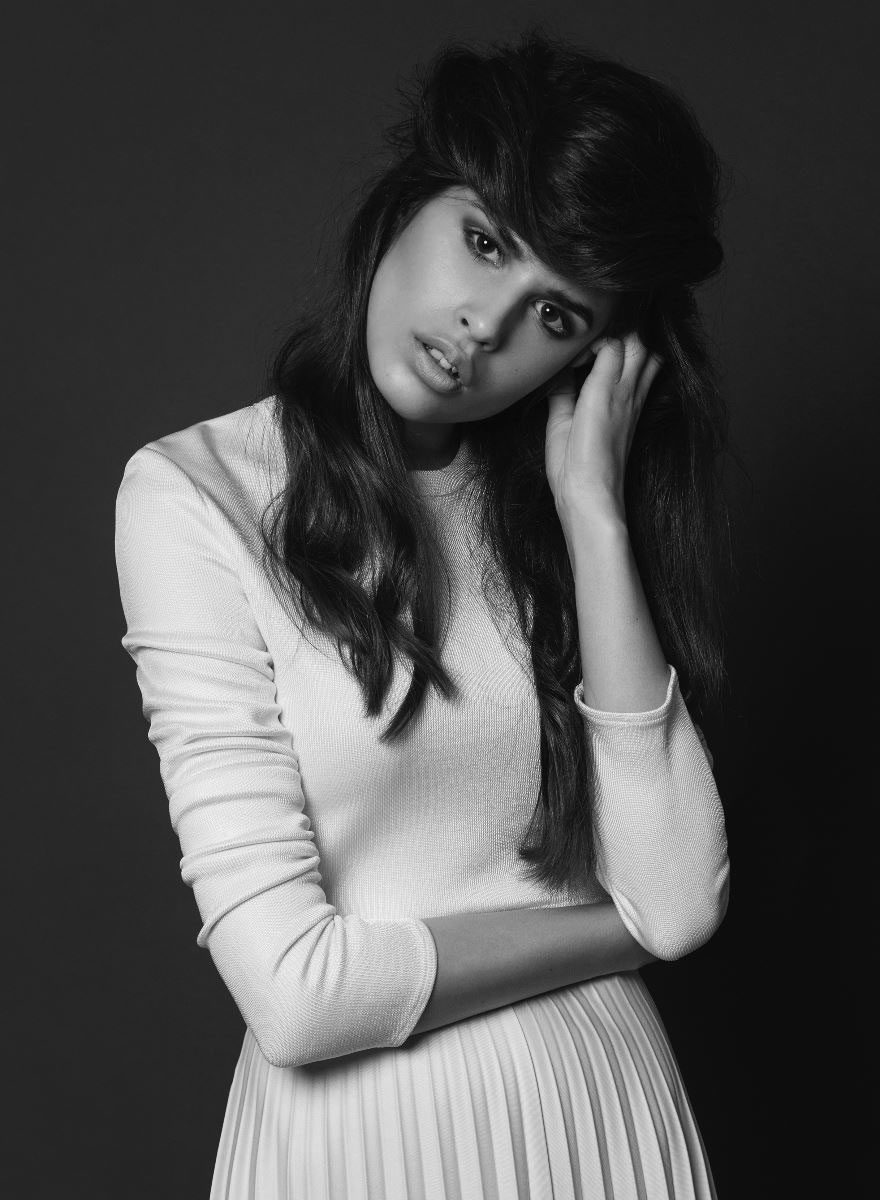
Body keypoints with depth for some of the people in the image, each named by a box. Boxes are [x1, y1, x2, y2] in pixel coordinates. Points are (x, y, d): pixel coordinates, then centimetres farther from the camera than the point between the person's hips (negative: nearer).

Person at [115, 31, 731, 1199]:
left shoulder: (556, 497, -1)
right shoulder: (196, 494, -13)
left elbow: (681, 901, -13)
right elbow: (295, 990, -19)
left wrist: (593, 513, -15)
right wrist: (617, 926, -9)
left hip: (600, 1103, 4)